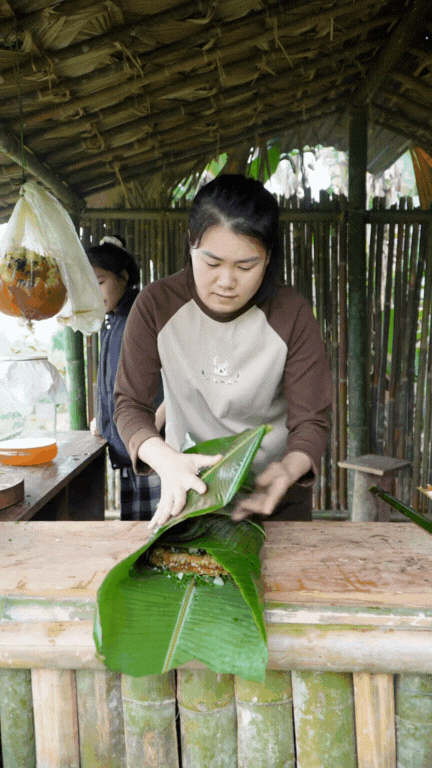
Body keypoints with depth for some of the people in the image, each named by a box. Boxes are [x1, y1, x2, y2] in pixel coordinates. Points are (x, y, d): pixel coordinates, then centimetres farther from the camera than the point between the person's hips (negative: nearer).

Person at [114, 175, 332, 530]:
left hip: (274, 490, 0)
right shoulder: (156, 305, -18)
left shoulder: (292, 315, -19)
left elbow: (311, 420, -17)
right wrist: (166, 459, -36)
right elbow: (130, 403, -16)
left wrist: (289, 469, -40)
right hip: (188, 486, 1)